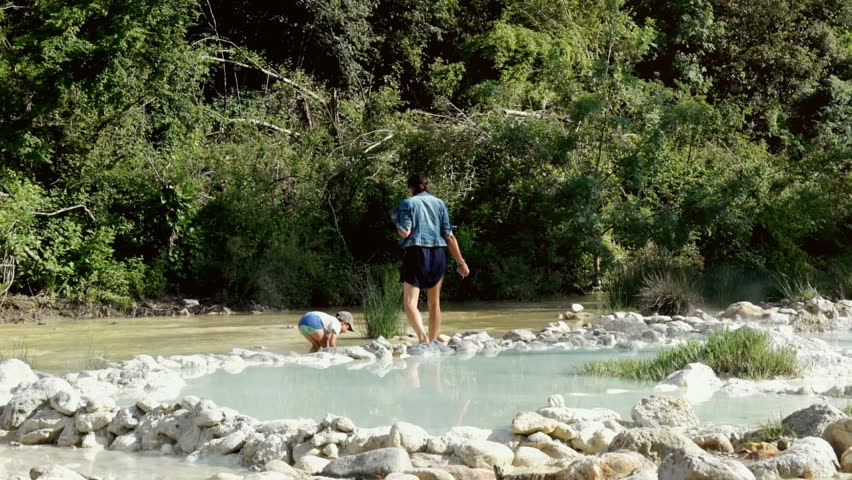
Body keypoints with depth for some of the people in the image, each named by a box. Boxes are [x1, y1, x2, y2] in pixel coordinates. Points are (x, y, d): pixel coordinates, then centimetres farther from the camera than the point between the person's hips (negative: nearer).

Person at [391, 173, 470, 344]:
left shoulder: (407, 203, 3)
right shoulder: (439, 203, 12)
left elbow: (405, 232, -8)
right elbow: (449, 235, 7)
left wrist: (397, 224, 14)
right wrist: (460, 262, 9)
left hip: (416, 251, -4)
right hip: (438, 253, 4)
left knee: (410, 302, -8)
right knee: (434, 303, 15)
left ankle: (422, 337, -31)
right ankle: (434, 341, 18)